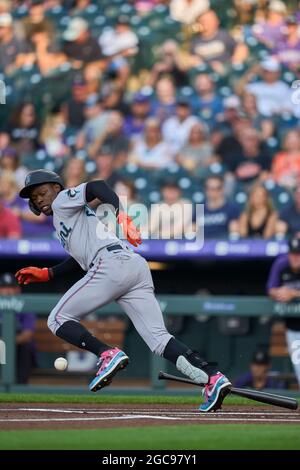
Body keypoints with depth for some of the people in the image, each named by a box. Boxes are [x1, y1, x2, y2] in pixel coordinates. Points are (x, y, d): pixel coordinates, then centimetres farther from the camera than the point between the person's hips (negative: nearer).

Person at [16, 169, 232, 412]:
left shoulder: (63, 200, 11)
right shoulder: (63, 221, 37)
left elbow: (97, 186, -7)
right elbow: (80, 259, 38)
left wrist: (121, 215, -22)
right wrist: (45, 274, 35)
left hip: (112, 262, -9)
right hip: (138, 267, 9)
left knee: (58, 319, 1)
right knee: (159, 339, -2)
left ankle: (109, 355, -18)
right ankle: (213, 377, -20)